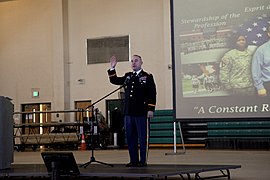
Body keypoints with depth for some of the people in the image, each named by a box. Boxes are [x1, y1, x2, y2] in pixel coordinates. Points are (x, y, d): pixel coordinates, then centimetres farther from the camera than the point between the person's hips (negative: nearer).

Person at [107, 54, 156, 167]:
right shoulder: (127, 77, 16)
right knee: (130, 138, 8)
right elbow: (114, 80, 23)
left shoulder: (147, 77, 1)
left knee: (142, 138, -1)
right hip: (128, 113, 5)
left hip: (141, 113, -5)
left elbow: (152, 94, -4)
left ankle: (143, 161, 5)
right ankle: (133, 160, 15)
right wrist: (112, 68, 10)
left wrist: (150, 109, -11)